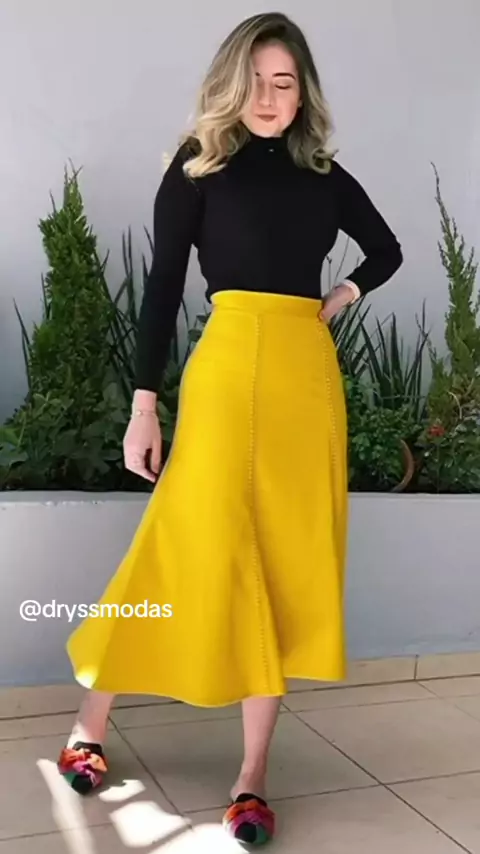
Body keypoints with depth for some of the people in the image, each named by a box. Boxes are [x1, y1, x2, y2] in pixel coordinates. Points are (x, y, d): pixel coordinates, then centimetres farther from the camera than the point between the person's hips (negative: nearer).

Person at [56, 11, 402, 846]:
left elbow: (387, 250, 30)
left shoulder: (325, 175, 15)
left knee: (290, 569, 3)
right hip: (231, 367, -4)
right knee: (198, 553, -6)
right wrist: (144, 405, -8)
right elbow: (163, 286, -1)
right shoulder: (199, 164, 4)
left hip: (311, 376, 5)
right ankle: (90, 725, 16)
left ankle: (252, 776, 13)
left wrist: (342, 298, 11)